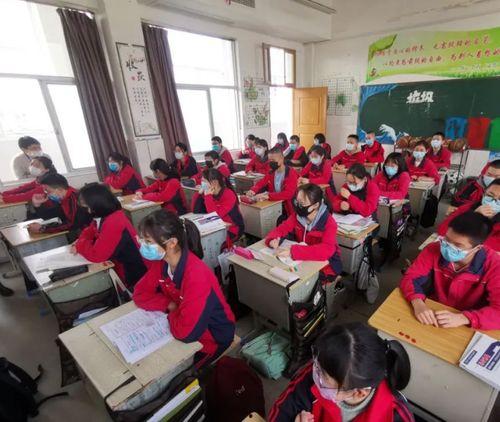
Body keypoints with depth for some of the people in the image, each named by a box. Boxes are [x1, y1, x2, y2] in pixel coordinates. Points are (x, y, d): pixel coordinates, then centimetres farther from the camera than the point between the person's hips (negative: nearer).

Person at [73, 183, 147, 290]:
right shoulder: (104, 215, 0)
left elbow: (96, 254, -25)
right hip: (120, 265, 8)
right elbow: (90, 230, 18)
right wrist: (81, 241, -2)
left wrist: (80, 245, -7)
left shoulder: (113, 223, -29)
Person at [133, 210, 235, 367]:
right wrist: (169, 305, -18)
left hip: (211, 337, -6)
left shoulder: (196, 276, -36)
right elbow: (140, 294, -3)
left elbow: (185, 331, -34)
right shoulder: (161, 261, -12)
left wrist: (171, 312, -14)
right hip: (183, 324, 6)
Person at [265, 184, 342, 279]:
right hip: (303, 260, 5)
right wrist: (273, 240, -27)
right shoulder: (297, 216, -7)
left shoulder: (329, 223, -23)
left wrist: (293, 251, -46)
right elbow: (280, 229, -2)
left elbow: (327, 250, -37)